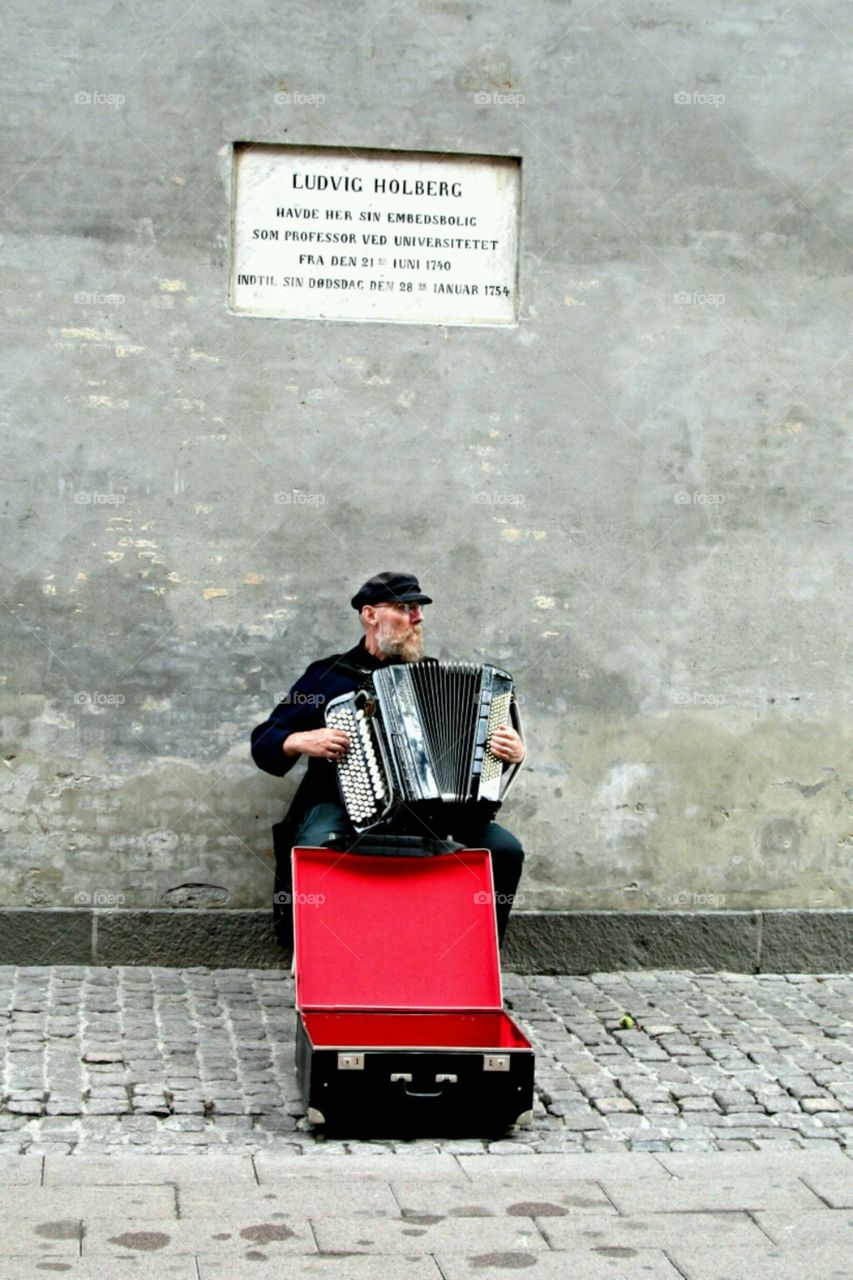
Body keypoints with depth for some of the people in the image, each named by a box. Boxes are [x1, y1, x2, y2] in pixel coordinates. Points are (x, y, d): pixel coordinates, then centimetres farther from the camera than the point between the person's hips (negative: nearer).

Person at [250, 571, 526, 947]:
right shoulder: (329, 675, 10)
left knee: (506, 850, -20)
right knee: (315, 854, -36)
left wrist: (510, 751, -1)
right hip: (343, 803, -2)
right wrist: (301, 742, -11)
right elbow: (263, 743, 10)